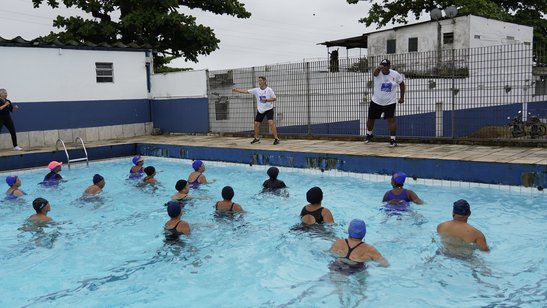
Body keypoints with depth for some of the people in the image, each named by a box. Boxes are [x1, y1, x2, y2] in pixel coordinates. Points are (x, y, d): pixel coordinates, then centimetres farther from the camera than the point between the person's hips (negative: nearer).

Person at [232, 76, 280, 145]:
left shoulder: (269, 89, -10)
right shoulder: (256, 90, -2)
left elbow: (274, 98, -9)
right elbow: (245, 91, -3)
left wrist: (266, 100, -24)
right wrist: (236, 90, -10)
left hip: (268, 109, -5)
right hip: (260, 110, 5)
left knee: (271, 122, -20)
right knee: (256, 124, 6)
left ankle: (276, 139, -15)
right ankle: (257, 139, 24)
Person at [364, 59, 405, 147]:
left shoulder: (395, 75, -8)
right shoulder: (378, 72, -14)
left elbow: (402, 84, 9)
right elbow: (374, 72, -40)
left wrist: (402, 97, 8)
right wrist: (378, 68, -65)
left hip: (390, 102, -1)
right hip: (376, 101, 1)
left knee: (391, 120, -13)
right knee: (370, 119, 13)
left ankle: (393, 139, -2)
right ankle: (369, 134, 40)